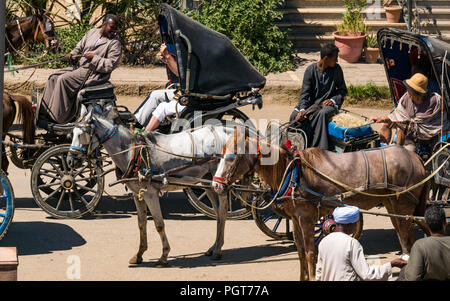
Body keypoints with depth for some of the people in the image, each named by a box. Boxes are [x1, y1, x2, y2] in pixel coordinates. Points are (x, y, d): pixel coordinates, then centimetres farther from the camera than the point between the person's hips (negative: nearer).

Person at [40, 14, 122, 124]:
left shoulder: (115, 43, -8)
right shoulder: (92, 32, 13)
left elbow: (111, 65, -15)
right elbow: (80, 46, 24)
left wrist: (94, 58, -19)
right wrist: (72, 54, 4)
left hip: (94, 73, -8)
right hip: (80, 66, 8)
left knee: (63, 80, -24)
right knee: (53, 78, -3)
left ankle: (57, 118, -21)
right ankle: (44, 111, -1)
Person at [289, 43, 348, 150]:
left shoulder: (336, 69, 0)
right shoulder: (311, 70, -4)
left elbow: (343, 90, 10)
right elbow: (305, 93, -6)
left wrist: (333, 100, -10)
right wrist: (302, 109, -23)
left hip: (329, 102, -1)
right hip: (312, 103, 1)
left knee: (322, 114, -37)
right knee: (295, 116, -28)